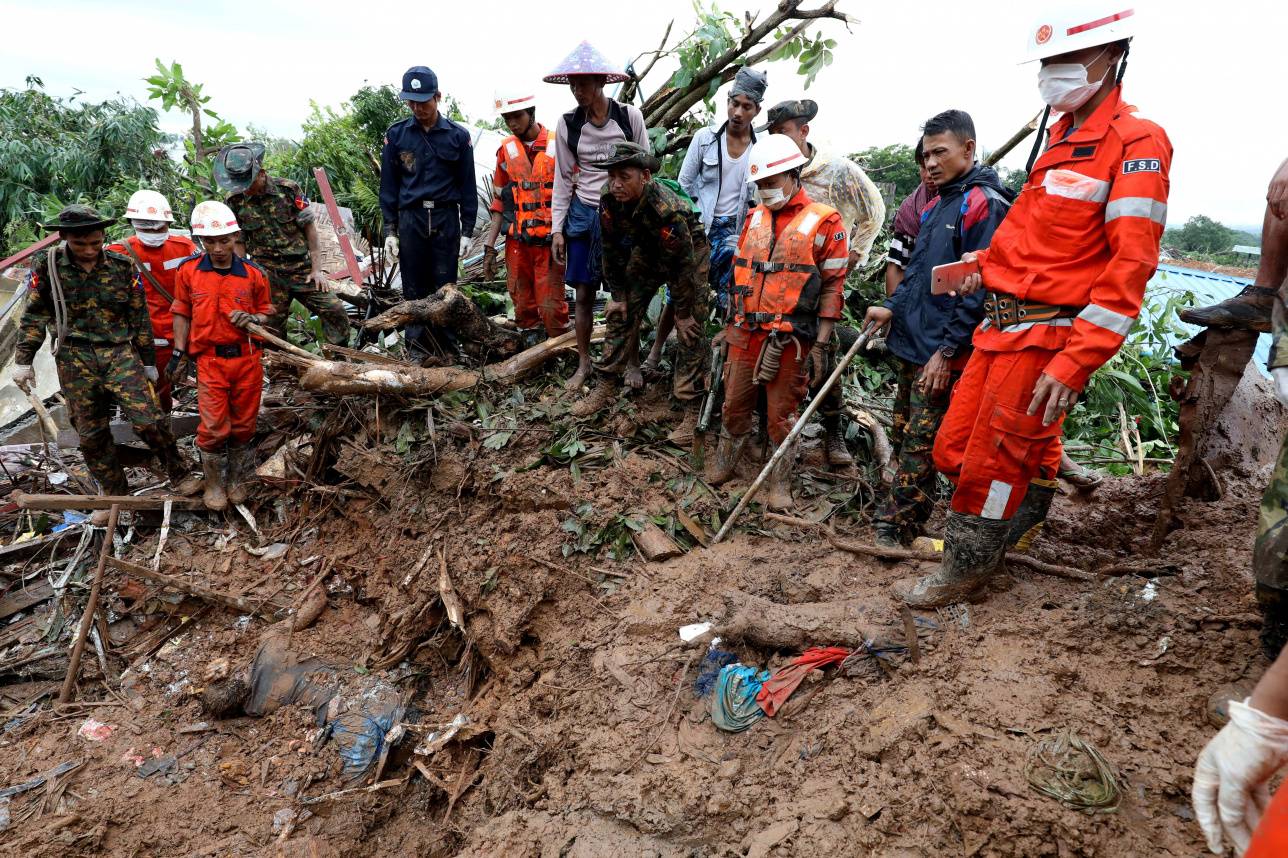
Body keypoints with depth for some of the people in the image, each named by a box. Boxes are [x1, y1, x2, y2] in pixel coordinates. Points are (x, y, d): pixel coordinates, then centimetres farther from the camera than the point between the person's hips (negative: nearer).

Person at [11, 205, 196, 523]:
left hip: (120, 353, -1)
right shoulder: (46, 267, -1)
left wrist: (149, 363, 9)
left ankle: (178, 473, 9)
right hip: (75, 360, 1)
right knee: (91, 434, 7)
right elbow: (33, 317, 7)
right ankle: (114, 493, 22)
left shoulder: (122, 266, -1)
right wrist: (23, 361, 4)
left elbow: (139, 318, 6)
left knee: (147, 421, -13)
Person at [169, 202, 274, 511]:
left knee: (243, 425, 10)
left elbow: (266, 313, 9)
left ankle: (237, 481, 29)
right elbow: (182, 314, 9)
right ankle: (213, 484, 18)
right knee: (214, 428, -4)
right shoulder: (188, 271, 0)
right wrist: (179, 352, 5)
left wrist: (251, 319, -12)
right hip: (210, 361, -1)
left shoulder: (254, 274, -1)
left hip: (247, 359, 1)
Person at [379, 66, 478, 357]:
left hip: (446, 218, -1)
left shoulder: (457, 135, 2)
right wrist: (390, 231, 3)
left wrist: (467, 231, 2)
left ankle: (447, 348, 10)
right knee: (414, 288, 4)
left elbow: (467, 186, 5)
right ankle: (417, 349, 13)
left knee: (445, 287, 1)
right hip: (410, 219, 1)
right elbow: (388, 186, 8)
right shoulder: (396, 135, 4)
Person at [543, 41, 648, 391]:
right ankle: (584, 364, 19)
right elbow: (564, 179, 4)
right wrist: (557, 228, 1)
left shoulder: (630, 116, -7)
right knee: (584, 294, 6)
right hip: (583, 214, 2)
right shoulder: (567, 124, -1)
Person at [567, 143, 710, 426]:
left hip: (690, 252, -6)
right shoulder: (609, 201, -20)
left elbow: (681, 265, -30)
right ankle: (606, 387, 15)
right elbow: (612, 251, -6)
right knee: (620, 315, 4)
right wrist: (618, 296, -2)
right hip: (647, 251, 6)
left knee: (690, 329, -11)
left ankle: (692, 408, -5)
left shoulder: (667, 209, -39)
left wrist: (683, 313, -21)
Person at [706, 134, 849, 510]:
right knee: (734, 401, 13)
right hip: (745, 332, 5)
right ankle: (723, 463, 31)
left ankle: (780, 484, 17)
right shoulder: (755, 217, 12)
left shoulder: (824, 221, -5)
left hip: (790, 337, -5)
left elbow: (833, 283, -4)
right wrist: (732, 322, 18)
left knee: (782, 411, 4)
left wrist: (821, 338, -7)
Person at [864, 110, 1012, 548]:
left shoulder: (983, 204, -12)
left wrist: (947, 350, -20)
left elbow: (979, 289, -19)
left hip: (942, 353, -9)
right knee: (904, 434, 15)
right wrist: (893, 308, 9)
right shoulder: (936, 205, 16)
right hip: (911, 344, 10)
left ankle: (892, 528, 3)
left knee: (920, 445, -4)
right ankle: (904, 519, 28)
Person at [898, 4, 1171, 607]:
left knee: (989, 464, 0)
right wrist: (987, 261, 11)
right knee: (953, 450, 11)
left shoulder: (1136, 142, -9)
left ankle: (964, 573, 19)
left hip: (1045, 336, -8)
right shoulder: (1061, 136, 17)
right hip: (1001, 324, 8)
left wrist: (1077, 361, -23)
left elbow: (1131, 263, -17)